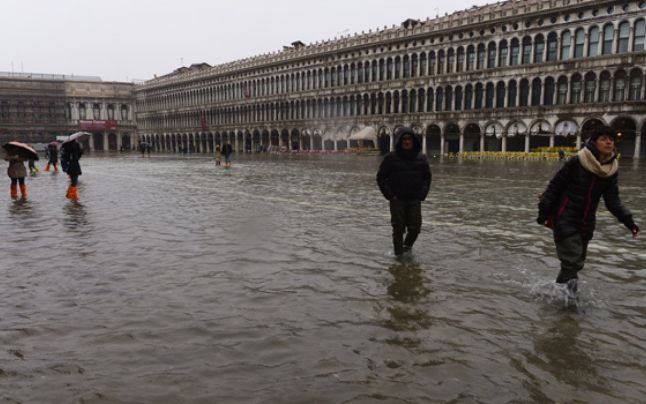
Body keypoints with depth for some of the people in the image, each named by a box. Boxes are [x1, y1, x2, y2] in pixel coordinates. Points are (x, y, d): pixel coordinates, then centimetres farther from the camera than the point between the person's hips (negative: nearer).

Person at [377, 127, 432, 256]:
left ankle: (407, 246, 30)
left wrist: (422, 195, -2)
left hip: (415, 200, 3)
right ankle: (399, 255, 14)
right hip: (397, 201, -2)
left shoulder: (421, 158, 5)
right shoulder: (391, 157, -4)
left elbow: (427, 178, 11)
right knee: (398, 229, 2)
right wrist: (390, 195, -8)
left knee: (415, 228, 3)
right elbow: (381, 178, -1)